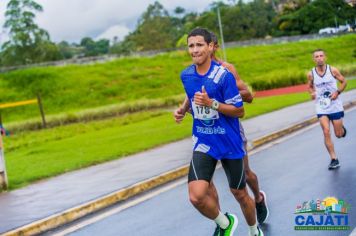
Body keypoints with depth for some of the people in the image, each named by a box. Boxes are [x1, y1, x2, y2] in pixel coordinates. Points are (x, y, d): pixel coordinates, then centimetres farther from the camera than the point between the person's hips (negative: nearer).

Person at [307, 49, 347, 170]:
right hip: (321, 108, 1)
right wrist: (312, 93, -8)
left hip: (335, 106, 0)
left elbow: (343, 82, 3)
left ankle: (342, 128, 44)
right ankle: (334, 159, -4)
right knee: (326, 132, -13)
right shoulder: (311, 74, -4)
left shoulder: (332, 70, -7)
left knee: (339, 134, 5)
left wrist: (337, 92, -13)